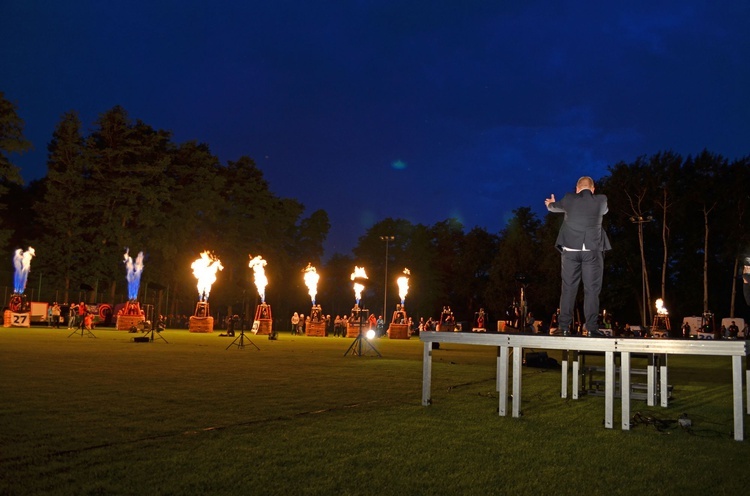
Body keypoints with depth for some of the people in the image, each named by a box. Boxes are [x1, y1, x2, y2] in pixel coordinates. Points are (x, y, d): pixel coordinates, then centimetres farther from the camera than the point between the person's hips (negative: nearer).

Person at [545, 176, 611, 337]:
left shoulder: (570, 199, 2)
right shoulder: (601, 200, 2)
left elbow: (554, 207, 22)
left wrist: (550, 204, 47)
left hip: (570, 250, 1)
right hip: (592, 251, -1)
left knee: (568, 288, 4)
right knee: (592, 290, 1)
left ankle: (564, 327, 4)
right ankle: (592, 328, -3)